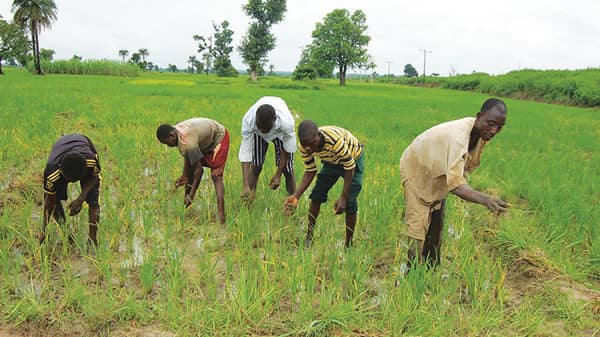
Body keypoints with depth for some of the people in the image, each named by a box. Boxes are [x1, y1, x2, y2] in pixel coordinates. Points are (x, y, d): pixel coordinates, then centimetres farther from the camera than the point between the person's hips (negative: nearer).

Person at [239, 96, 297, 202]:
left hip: (281, 132, -1)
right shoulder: (248, 120, -41)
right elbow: (245, 151, -35)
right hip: (257, 133, 1)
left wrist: (278, 175, -19)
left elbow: (287, 150, -26)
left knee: (287, 170, -6)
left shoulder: (286, 122, -44)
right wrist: (245, 186, -39)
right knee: (256, 166, -4)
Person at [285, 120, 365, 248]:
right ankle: (309, 237, 11)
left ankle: (348, 244, 2)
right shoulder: (304, 147, -25)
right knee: (317, 195, -3)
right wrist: (296, 196, -24)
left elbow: (349, 168, -31)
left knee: (350, 202, -13)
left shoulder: (335, 140, -43)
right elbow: (310, 172, -12)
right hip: (332, 161, 5)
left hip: (353, 158, -5)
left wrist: (343, 198, -31)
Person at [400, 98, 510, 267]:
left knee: (436, 225, 15)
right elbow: (454, 183, -50)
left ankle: (431, 270, 30)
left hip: (439, 174, 9)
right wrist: (485, 199, -63)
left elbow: (468, 164, 2)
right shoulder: (459, 136, -42)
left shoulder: (481, 133, -15)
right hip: (417, 169, -8)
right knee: (418, 226, -11)